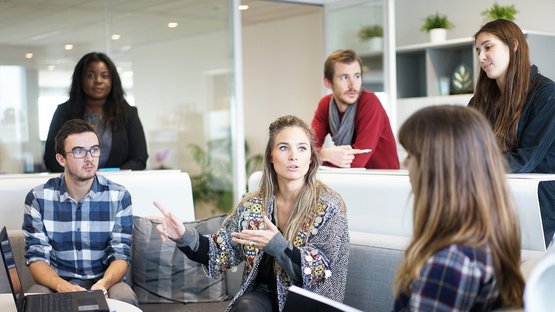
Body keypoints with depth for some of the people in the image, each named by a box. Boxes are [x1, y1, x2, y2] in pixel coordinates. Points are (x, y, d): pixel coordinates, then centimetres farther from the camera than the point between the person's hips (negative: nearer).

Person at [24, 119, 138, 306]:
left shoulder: (118, 196, -4)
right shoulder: (38, 198, -4)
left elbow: (120, 254, -6)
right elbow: (36, 257, -7)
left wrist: (104, 283, -29)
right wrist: (63, 286, -28)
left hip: (105, 282, 0)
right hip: (56, 283, 0)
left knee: (124, 298, -31)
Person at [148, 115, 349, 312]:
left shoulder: (329, 207, -9)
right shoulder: (253, 204, 3)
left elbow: (321, 273, -13)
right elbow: (224, 252, 4)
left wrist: (277, 246, -29)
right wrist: (185, 237, -15)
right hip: (262, 295, 3)